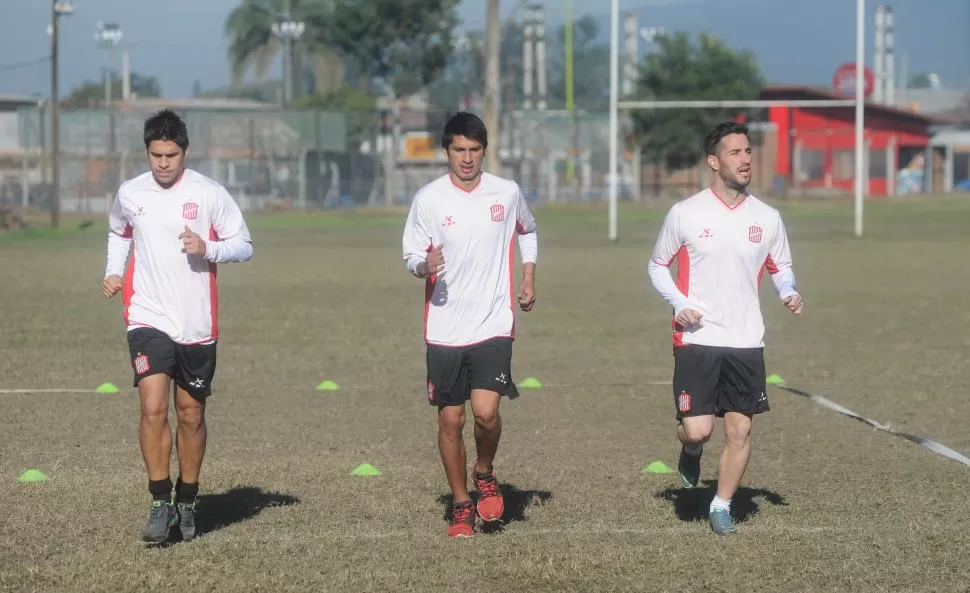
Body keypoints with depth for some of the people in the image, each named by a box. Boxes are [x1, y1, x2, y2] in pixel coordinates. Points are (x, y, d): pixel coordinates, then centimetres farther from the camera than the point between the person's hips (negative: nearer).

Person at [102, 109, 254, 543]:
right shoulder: (129, 193, 3)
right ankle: (160, 503, -6)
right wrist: (113, 272, 7)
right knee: (153, 408, -14)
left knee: (191, 415, 9)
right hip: (147, 318, 0)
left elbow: (244, 246, -1)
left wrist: (207, 249, -19)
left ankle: (186, 503, 24)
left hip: (197, 324, 0)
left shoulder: (209, 194, -5)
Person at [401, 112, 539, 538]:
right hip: (444, 327, 0)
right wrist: (424, 265, -20)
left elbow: (527, 231, 23)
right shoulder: (428, 199, -2)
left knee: (486, 411, -16)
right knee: (450, 419, 3)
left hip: (493, 325, 0)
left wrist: (529, 278, 14)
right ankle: (461, 506, 19)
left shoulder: (507, 193, 2)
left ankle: (484, 474, 14)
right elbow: (411, 257, 2)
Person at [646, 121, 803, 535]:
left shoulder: (767, 218, 4)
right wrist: (679, 303, -9)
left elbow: (780, 267, 18)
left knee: (740, 430, 1)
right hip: (696, 340, -2)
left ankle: (722, 505, 19)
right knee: (698, 430, -9)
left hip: (746, 343, 3)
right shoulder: (685, 214, -2)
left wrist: (788, 292, -5)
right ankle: (690, 452, 27)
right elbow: (657, 265, 8)